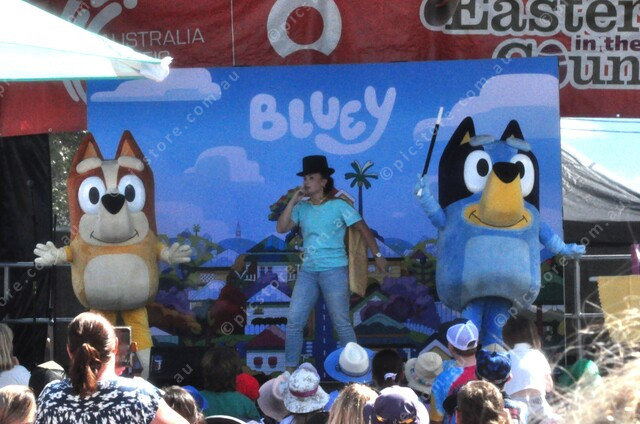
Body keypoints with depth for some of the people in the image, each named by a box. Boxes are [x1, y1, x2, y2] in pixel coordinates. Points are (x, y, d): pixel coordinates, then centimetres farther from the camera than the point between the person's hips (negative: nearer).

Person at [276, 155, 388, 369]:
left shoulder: (339, 206, -3)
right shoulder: (302, 208, 8)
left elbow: (363, 229, -2)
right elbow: (281, 228, 0)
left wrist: (377, 255, -5)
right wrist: (293, 201, -4)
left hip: (334, 270, -4)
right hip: (307, 271, 4)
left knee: (341, 323, -1)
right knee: (294, 321, 0)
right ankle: (290, 370, 7)